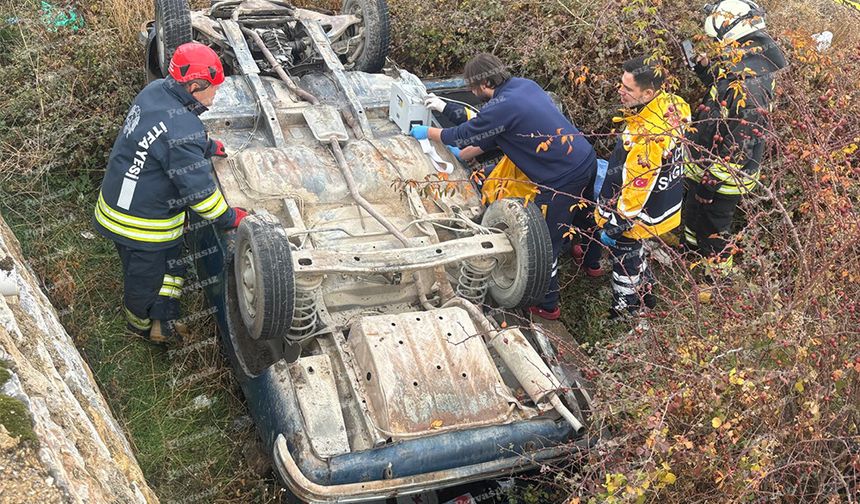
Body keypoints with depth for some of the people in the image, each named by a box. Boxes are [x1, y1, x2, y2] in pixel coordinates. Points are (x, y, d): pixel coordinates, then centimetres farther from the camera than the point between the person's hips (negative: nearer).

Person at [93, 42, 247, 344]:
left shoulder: (155, 91, -7)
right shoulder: (182, 132, -34)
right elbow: (198, 189, -25)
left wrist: (209, 146, 18)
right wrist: (230, 218, -12)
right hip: (144, 223, -9)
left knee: (169, 260, 27)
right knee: (145, 275, 20)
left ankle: (162, 323, 35)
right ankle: (141, 322, 47)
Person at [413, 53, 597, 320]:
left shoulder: (502, 107, -20)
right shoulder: (525, 84, 8)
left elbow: (461, 135, -3)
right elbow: (492, 135, 19)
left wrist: (426, 132, 14)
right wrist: (463, 155, 27)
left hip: (564, 178, -9)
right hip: (588, 158, 9)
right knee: (581, 215, 32)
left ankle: (547, 306, 20)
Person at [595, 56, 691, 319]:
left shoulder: (645, 137, -39)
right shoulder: (671, 105, -12)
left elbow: (637, 188, -32)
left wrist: (615, 225, -20)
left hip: (640, 214, -9)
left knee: (625, 260, 15)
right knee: (634, 250, 30)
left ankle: (626, 312, 35)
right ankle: (645, 294, 51)